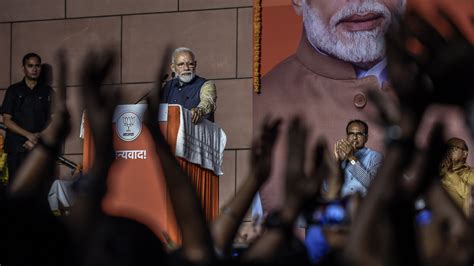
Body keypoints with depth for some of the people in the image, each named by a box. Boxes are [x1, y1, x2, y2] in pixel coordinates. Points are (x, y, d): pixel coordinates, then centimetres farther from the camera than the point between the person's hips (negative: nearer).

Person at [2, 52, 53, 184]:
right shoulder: (14, 90, 8)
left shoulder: (47, 91, 11)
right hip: (16, 148, -1)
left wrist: (36, 139, -8)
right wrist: (29, 135, -12)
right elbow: (7, 120, 1)